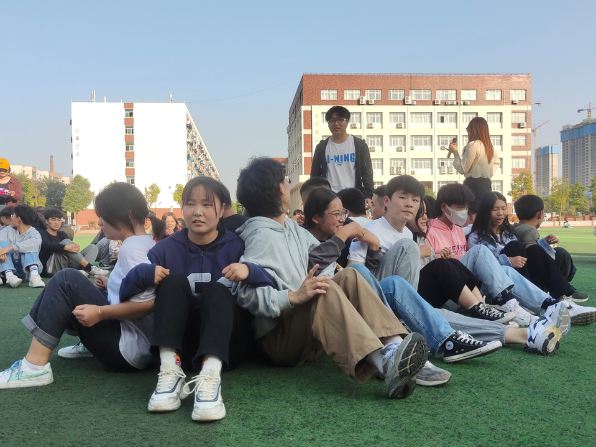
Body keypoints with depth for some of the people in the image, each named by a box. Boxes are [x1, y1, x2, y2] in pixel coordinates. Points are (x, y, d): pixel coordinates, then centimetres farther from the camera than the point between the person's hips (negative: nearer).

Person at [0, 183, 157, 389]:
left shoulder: (133, 246, -16)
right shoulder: (145, 242, 13)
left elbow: (148, 303, -27)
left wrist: (100, 313, -24)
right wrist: (111, 287, 13)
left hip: (129, 349, -10)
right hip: (136, 343, 10)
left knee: (67, 281, -17)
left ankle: (34, 367, -19)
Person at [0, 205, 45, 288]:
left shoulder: (33, 233, -7)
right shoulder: (8, 230, 9)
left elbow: (35, 242, -32)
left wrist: (10, 248, -39)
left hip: (28, 268, -4)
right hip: (9, 268, 4)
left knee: (28, 247, -23)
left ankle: (34, 275, -48)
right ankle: (9, 275, -38)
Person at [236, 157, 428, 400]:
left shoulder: (292, 228, 15)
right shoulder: (261, 235, -12)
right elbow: (247, 294, -24)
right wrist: (293, 296, -35)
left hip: (307, 334, 9)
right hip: (276, 337, -9)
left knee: (349, 276, -7)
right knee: (325, 289, -32)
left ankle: (394, 344, -31)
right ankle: (383, 363, -54)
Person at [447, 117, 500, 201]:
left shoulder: (473, 145, -13)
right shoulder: (489, 145, 12)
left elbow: (463, 169, -13)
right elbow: (497, 162, 29)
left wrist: (455, 152, -1)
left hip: (473, 185, -8)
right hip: (487, 184, 8)